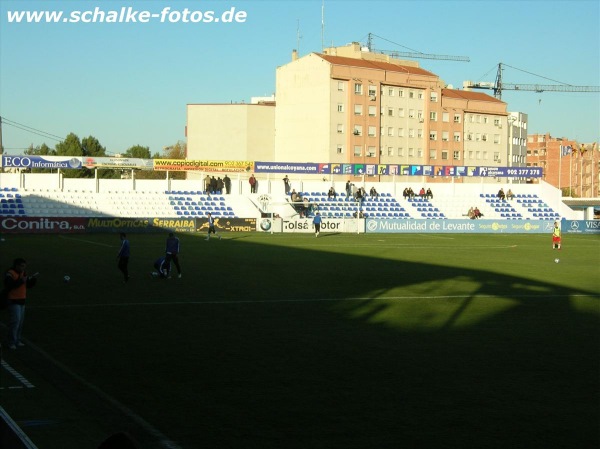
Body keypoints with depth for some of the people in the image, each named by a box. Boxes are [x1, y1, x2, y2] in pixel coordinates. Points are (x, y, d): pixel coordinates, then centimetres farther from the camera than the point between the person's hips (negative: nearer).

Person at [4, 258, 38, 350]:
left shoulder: (23, 273, 10)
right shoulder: (10, 274, -13)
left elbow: (29, 285, 14)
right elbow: (9, 286, -27)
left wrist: (33, 279, -5)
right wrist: (20, 281, -28)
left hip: (21, 301, 8)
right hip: (13, 301, -8)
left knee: (20, 321, 9)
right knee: (15, 321, -12)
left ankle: (18, 340, 17)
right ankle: (12, 342, -8)